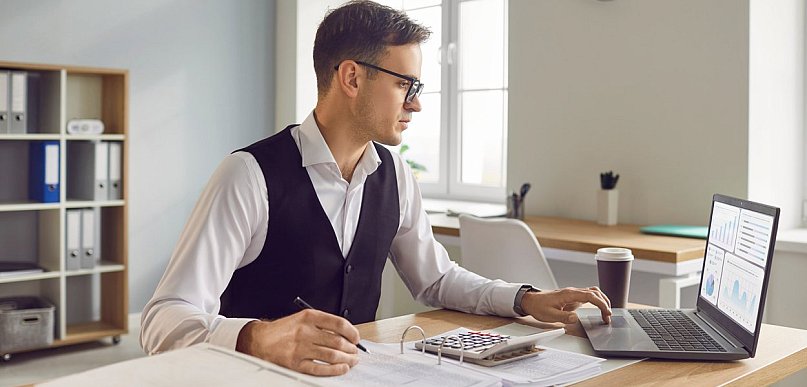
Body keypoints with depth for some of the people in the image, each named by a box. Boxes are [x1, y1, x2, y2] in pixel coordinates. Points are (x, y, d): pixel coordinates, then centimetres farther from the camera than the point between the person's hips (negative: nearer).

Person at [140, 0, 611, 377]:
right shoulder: (251, 176, -16)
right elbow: (165, 320, -21)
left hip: (357, 373, 5)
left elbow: (436, 277, 17)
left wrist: (526, 300, 2)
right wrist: (260, 339, -40)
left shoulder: (395, 176, 3)